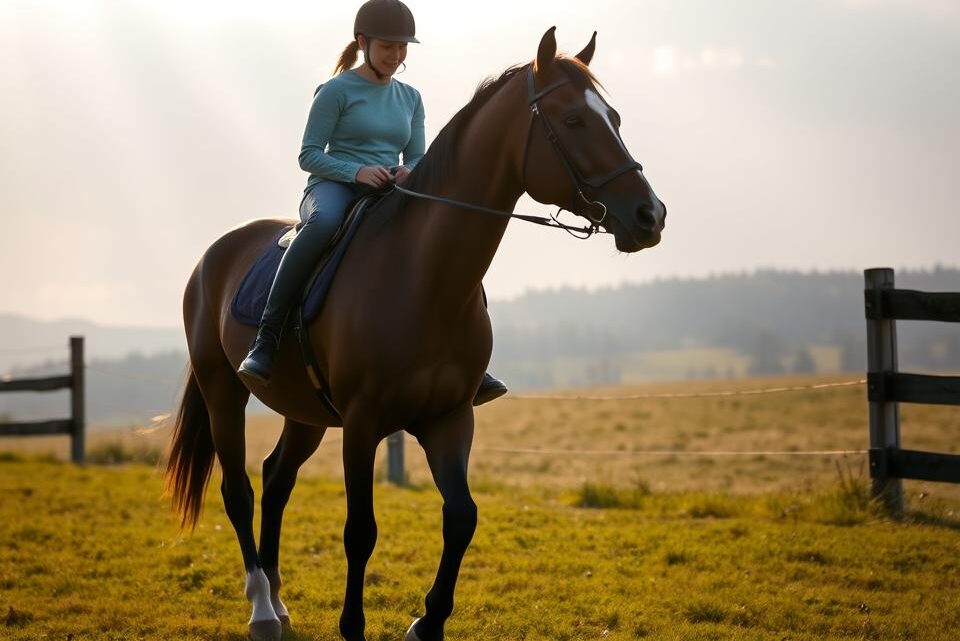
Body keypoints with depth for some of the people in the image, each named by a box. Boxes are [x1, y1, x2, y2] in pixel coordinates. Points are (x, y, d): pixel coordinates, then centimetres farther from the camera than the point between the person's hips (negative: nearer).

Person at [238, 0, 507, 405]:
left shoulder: (409, 98, 18)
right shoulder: (337, 90, 0)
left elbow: (417, 158, 15)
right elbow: (309, 155, -4)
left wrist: (409, 173, -11)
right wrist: (357, 171, -22)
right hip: (333, 189, -5)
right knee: (324, 222, -43)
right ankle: (265, 340, -40)